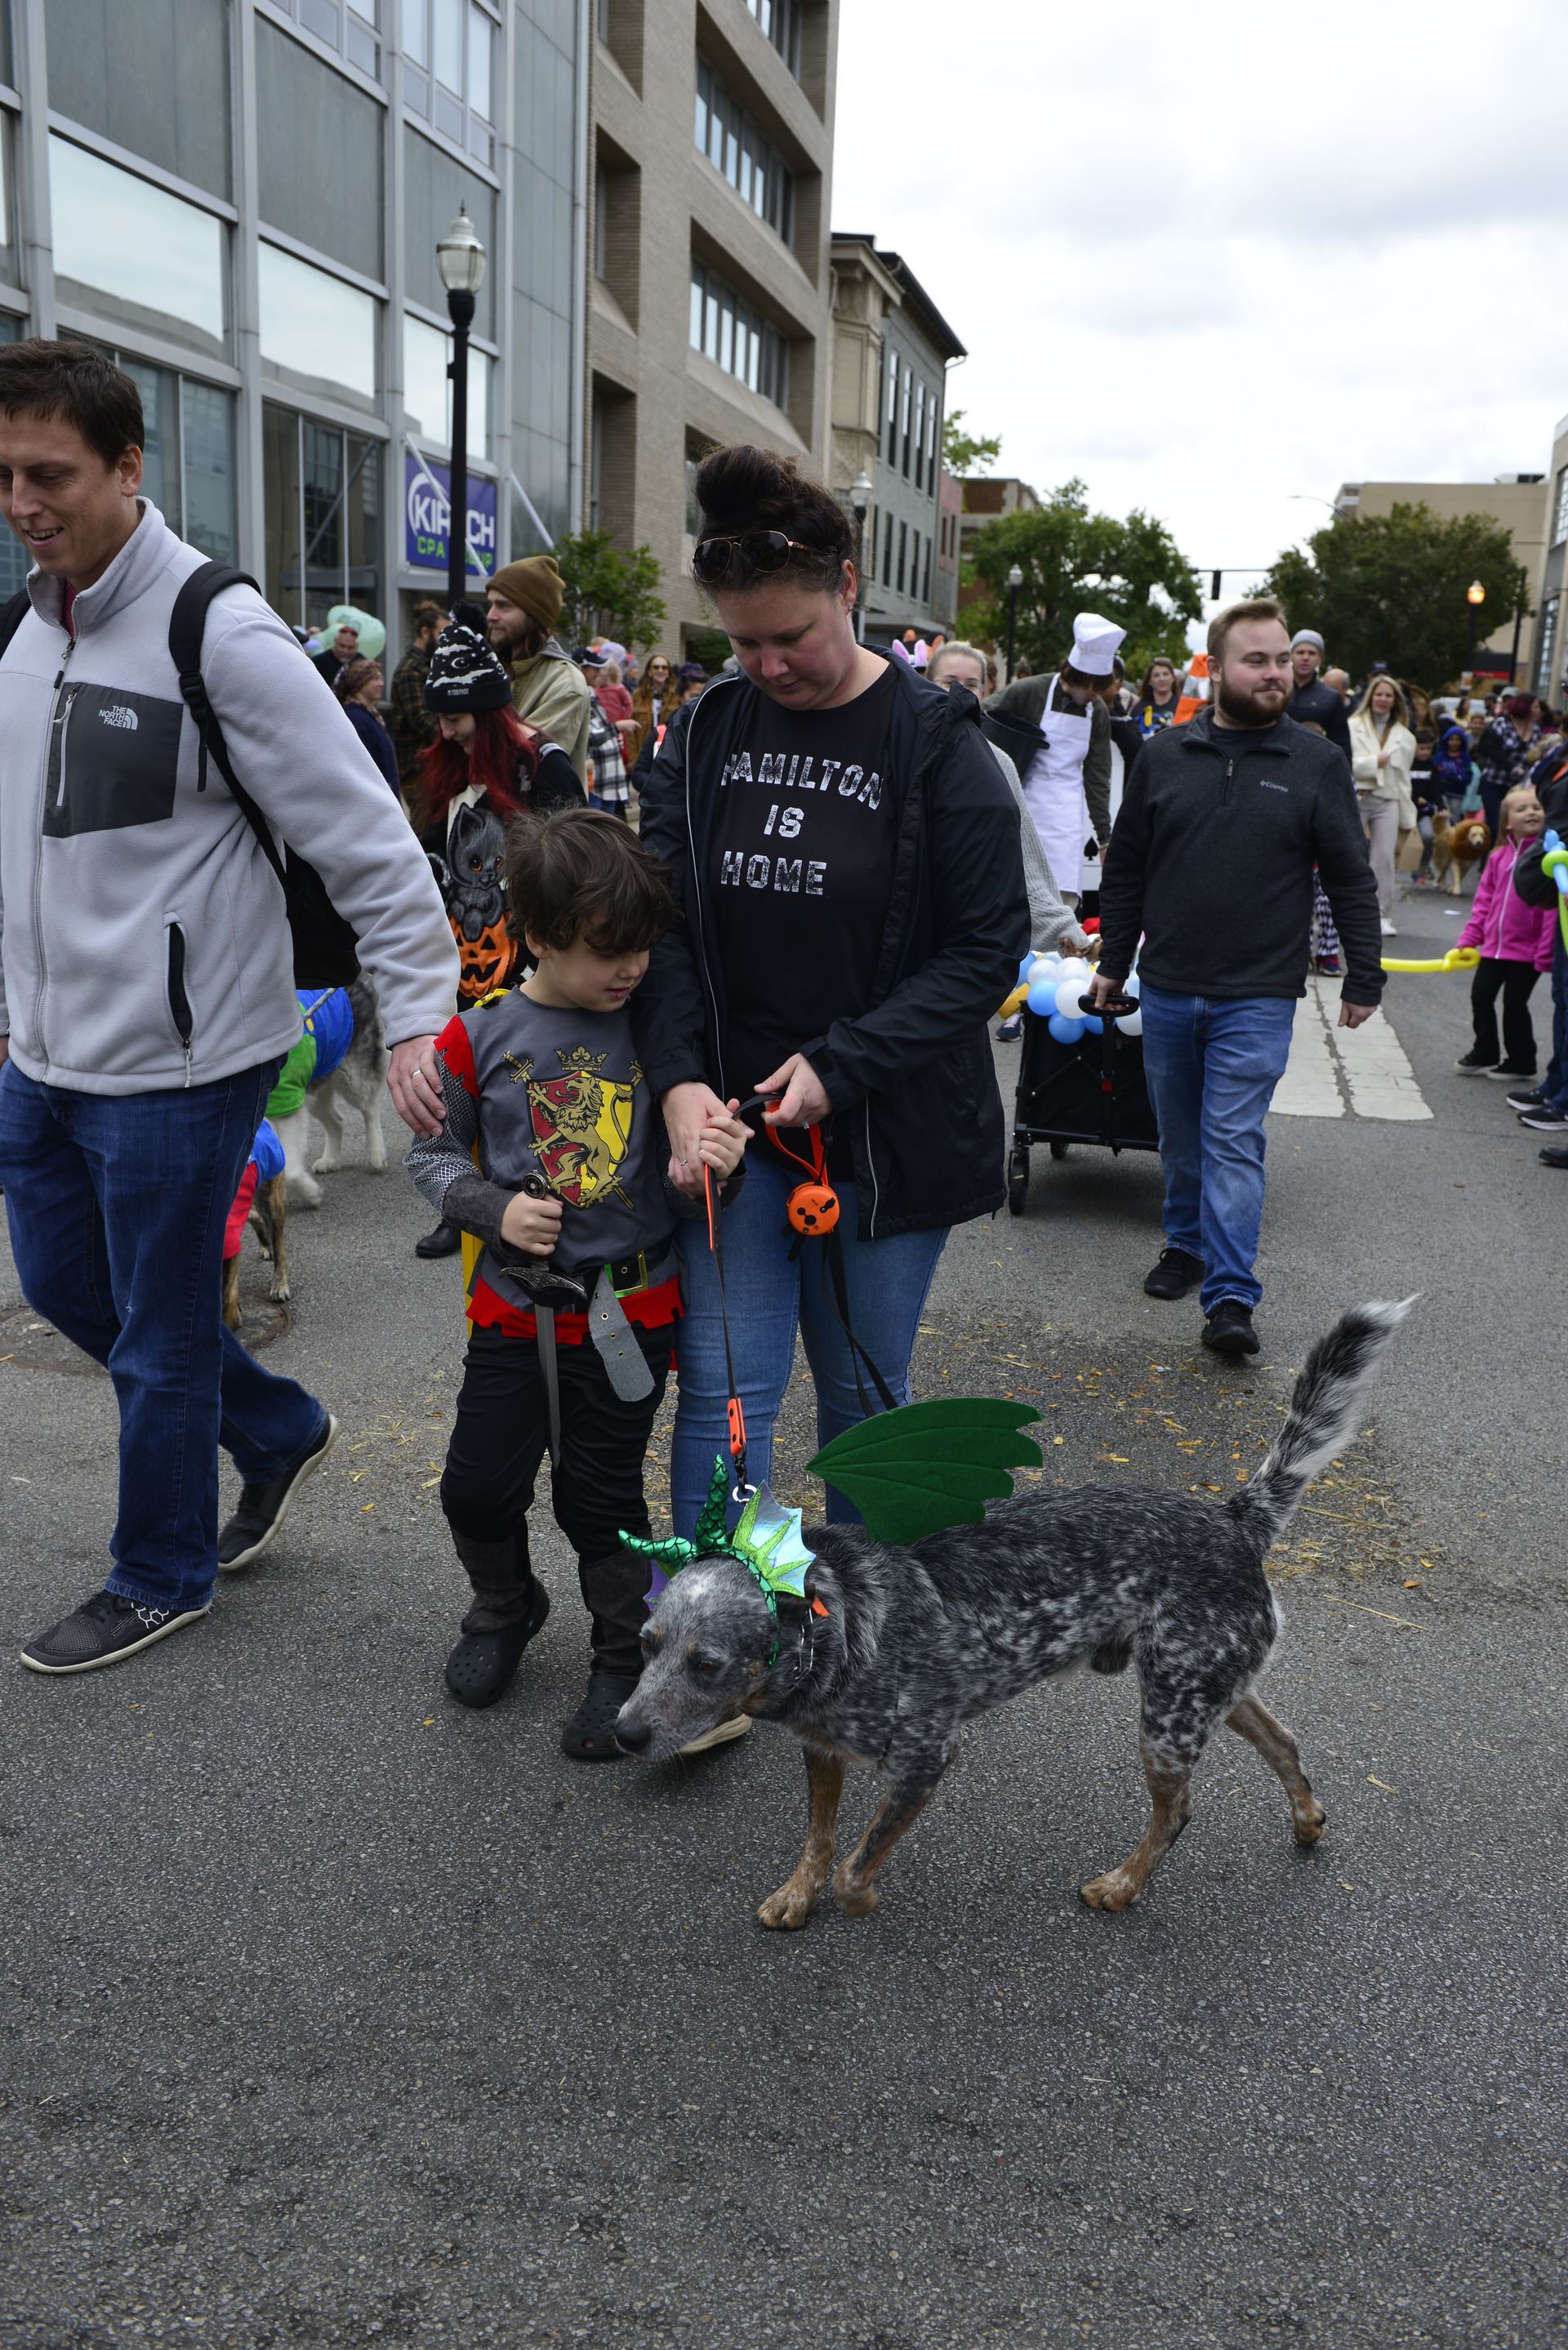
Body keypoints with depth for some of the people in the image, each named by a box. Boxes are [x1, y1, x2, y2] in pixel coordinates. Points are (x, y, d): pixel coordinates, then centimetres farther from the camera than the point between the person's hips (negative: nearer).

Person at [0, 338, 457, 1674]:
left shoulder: (218, 633, -18)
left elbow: (367, 838, -19)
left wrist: (420, 1014, -23)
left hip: (175, 1062, -8)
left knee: (160, 1338, 7)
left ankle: (163, 1579, 29)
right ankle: (281, 1433, 41)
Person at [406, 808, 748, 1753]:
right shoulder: (481, 1037, -5)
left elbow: (693, 1128, 8)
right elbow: (433, 1153, 4)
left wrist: (716, 1148, -16)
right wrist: (495, 1209, -13)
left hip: (632, 1311, -1)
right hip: (517, 1310, 1)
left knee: (601, 1495, 7)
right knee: (478, 1487, 8)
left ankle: (626, 1660, 27)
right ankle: (505, 1607, 39)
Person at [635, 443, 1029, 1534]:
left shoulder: (936, 742, -8)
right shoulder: (706, 735, 2)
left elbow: (989, 944, -10)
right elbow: (663, 922, 0)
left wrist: (840, 1064, -17)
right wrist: (680, 1079, -15)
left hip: (886, 1133, -2)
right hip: (731, 1120, 2)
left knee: (865, 1392, 13)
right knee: (722, 1390, 0)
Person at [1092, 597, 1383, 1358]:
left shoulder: (1317, 763, -2)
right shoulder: (1164, 755, 3)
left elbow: (1351, 881, 1)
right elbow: (1126, 868, 11)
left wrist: (1363, 980, 0)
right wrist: (1113, 961, 12)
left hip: (1257, 997, -3)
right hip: (1167, 988, 3)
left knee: (1233, 1142, -8)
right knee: (1180, 1137, 14)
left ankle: (1230, 1300, -6)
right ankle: (1186, 1245, 34)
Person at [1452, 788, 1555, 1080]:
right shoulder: (1499, 856, 4)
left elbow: (1553, 908, -15)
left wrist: (1546, 952, -17)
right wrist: (1468, 939, 6)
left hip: (1527, 952, -5)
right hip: (1494, 947, 5)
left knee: (1514, 1004, 2)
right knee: (1481, 996, 12)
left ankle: (1521, 1064, 19)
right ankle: (1484, 1055, 30)